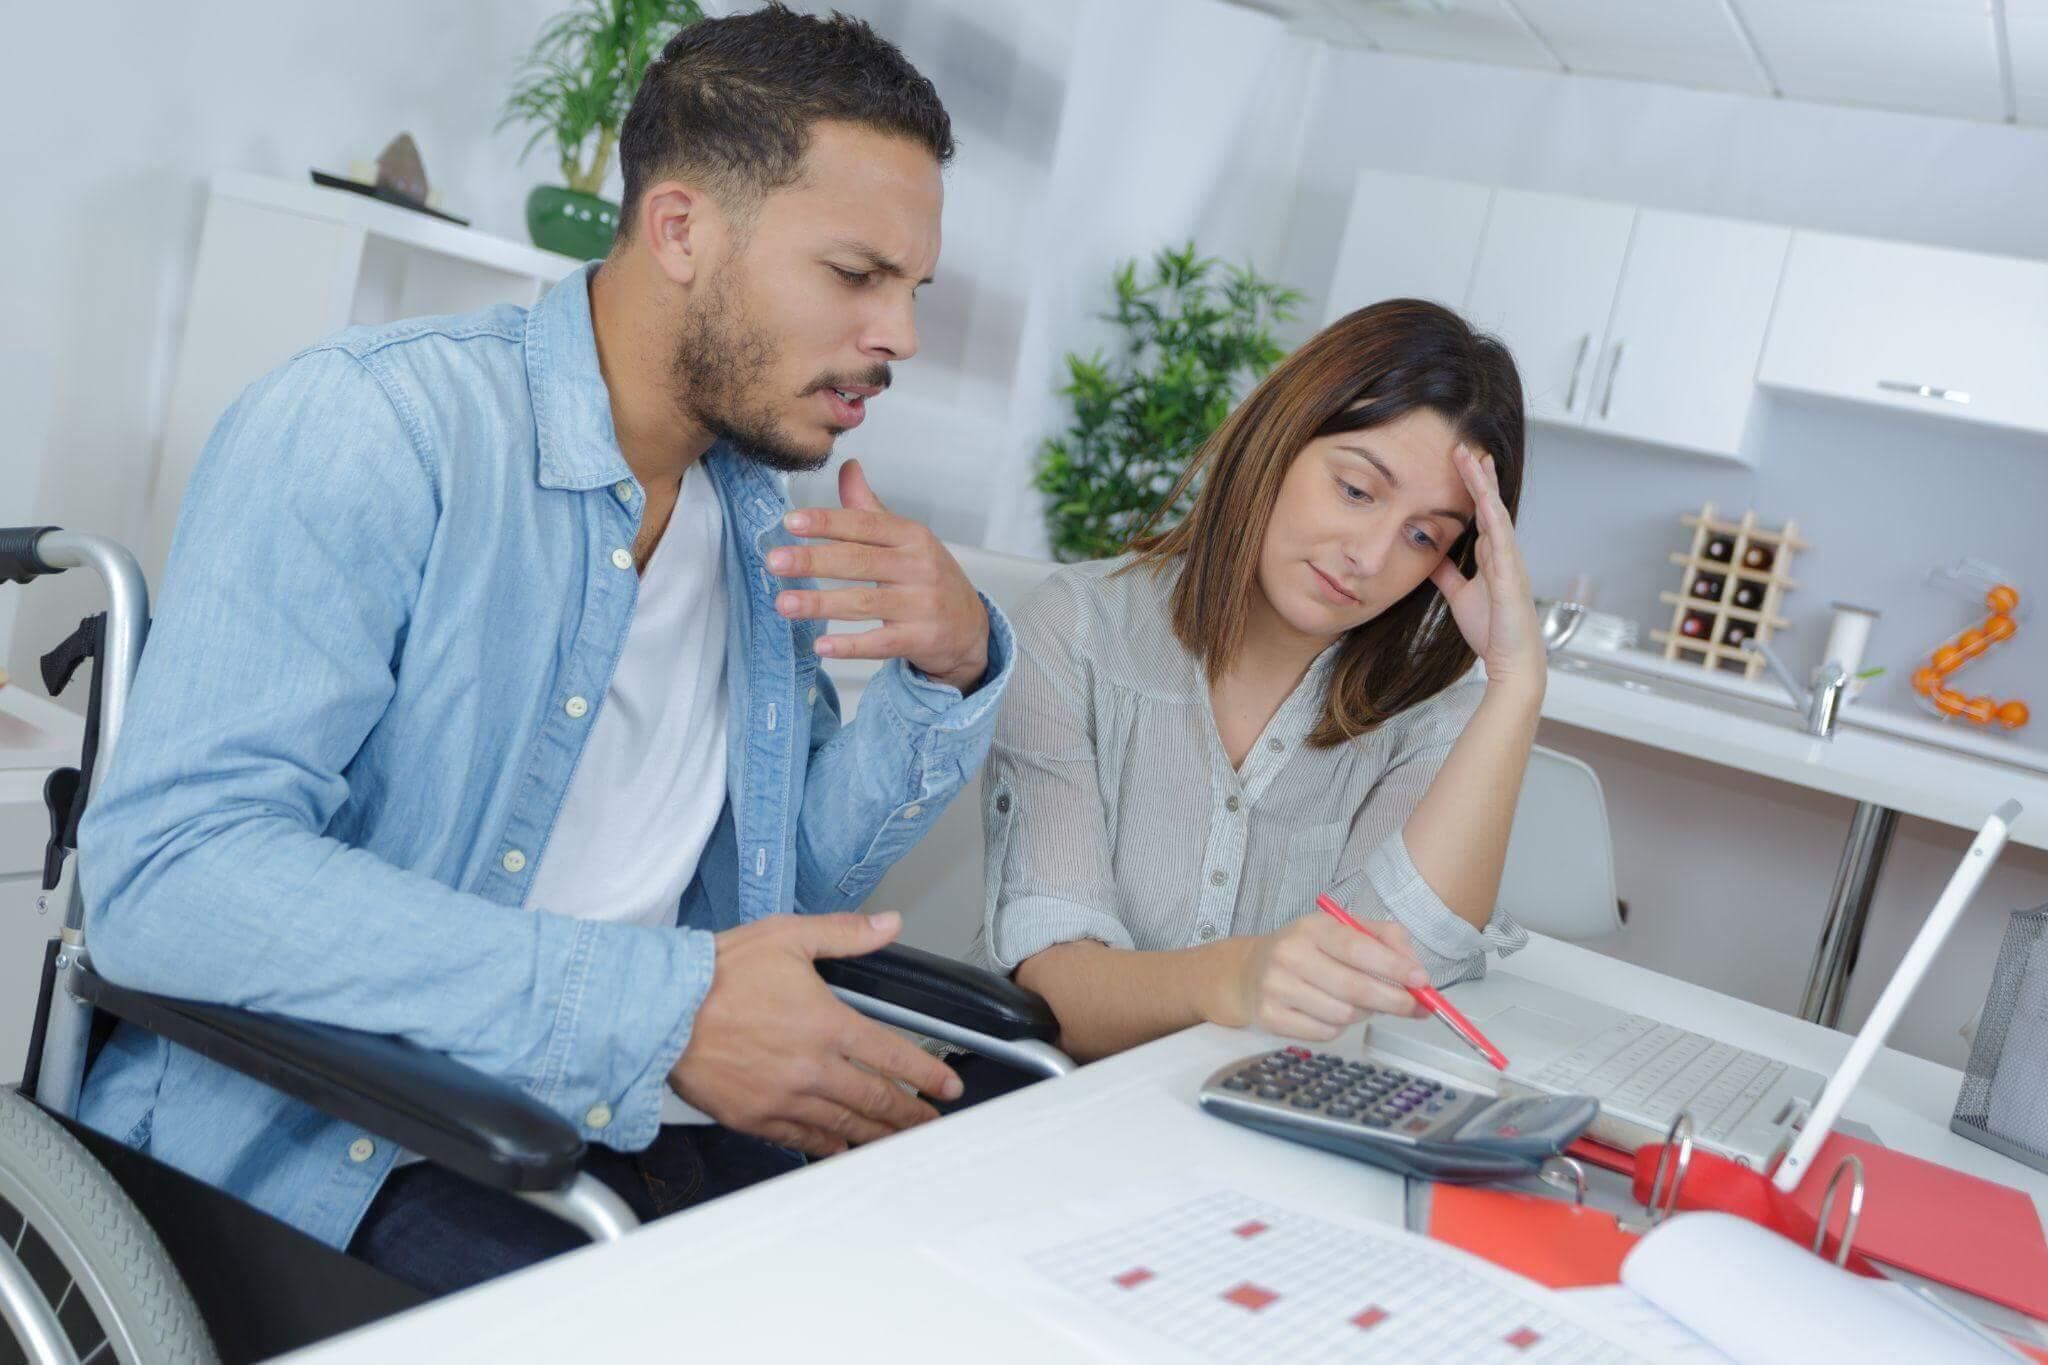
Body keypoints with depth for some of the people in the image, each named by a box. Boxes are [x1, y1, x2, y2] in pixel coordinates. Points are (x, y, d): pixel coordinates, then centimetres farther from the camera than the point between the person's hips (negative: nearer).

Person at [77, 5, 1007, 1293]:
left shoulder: (763, 516, 9)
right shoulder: (372, 424, -14)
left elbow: (802, 870, 16)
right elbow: (167, 874, -24)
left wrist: (950, 674, -3)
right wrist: (662, 1005, -29)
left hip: (612, 1136, 6)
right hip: (310, 1140, -6)